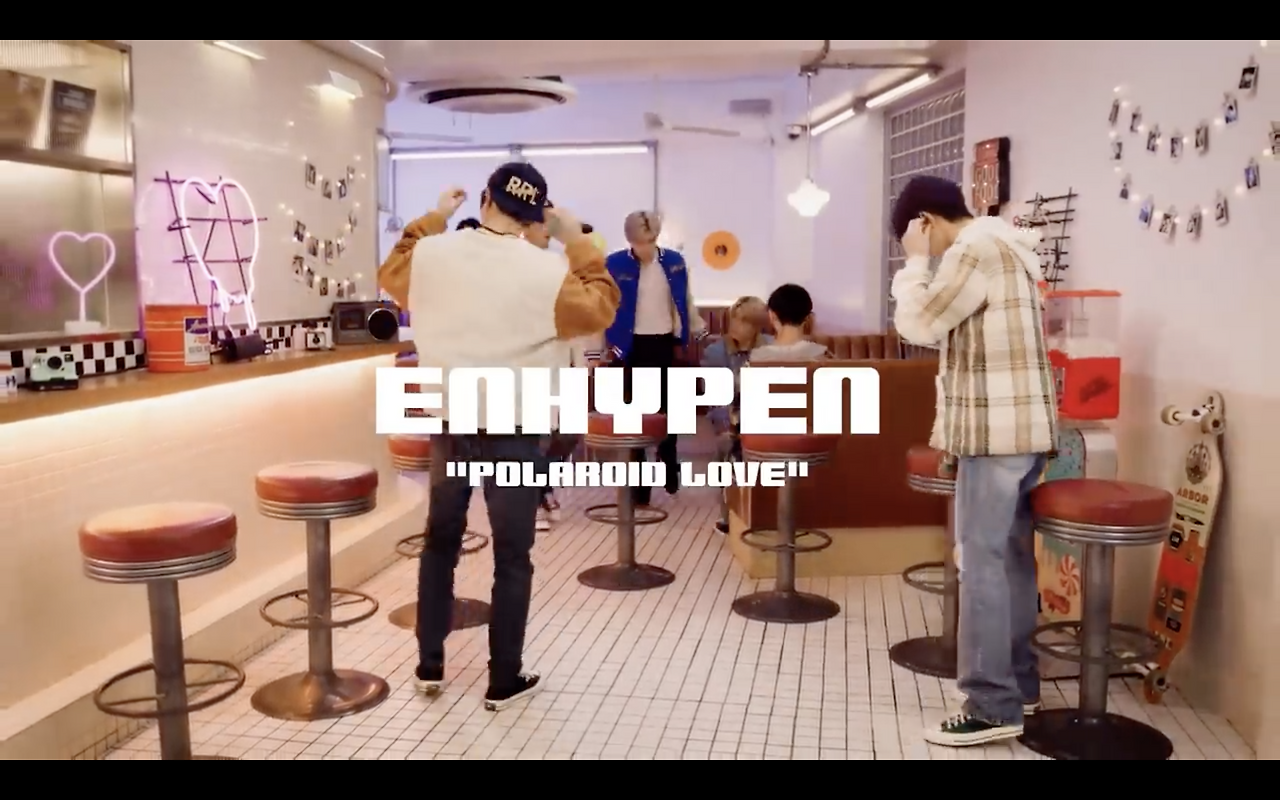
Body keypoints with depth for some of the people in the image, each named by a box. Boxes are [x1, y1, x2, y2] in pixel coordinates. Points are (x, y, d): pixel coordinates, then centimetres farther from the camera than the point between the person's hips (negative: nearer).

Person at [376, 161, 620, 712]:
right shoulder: (548, 271, -14)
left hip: (448, 425, 4)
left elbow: (391, 276, 18)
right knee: (512, 557, 8)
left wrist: (429, 221, 24)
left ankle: (429, 667, 29)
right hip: (513, 432, -3)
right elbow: (600, 310, 1)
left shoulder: (430, 254, -3)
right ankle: (504, 681, 18)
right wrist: (579, 244, 5)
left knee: (440, 542, 19)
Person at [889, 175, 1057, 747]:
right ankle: (1018, 684, 23)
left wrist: (916, 259, -4)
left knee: (984, 564, -7)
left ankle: (993, 706, -2)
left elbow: (916, 324, -14)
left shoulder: (974, 250, -14)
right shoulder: (1003, 247, 18)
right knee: (1013, 559, 14)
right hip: (1020, 427, 10)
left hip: (996, 430, -10)